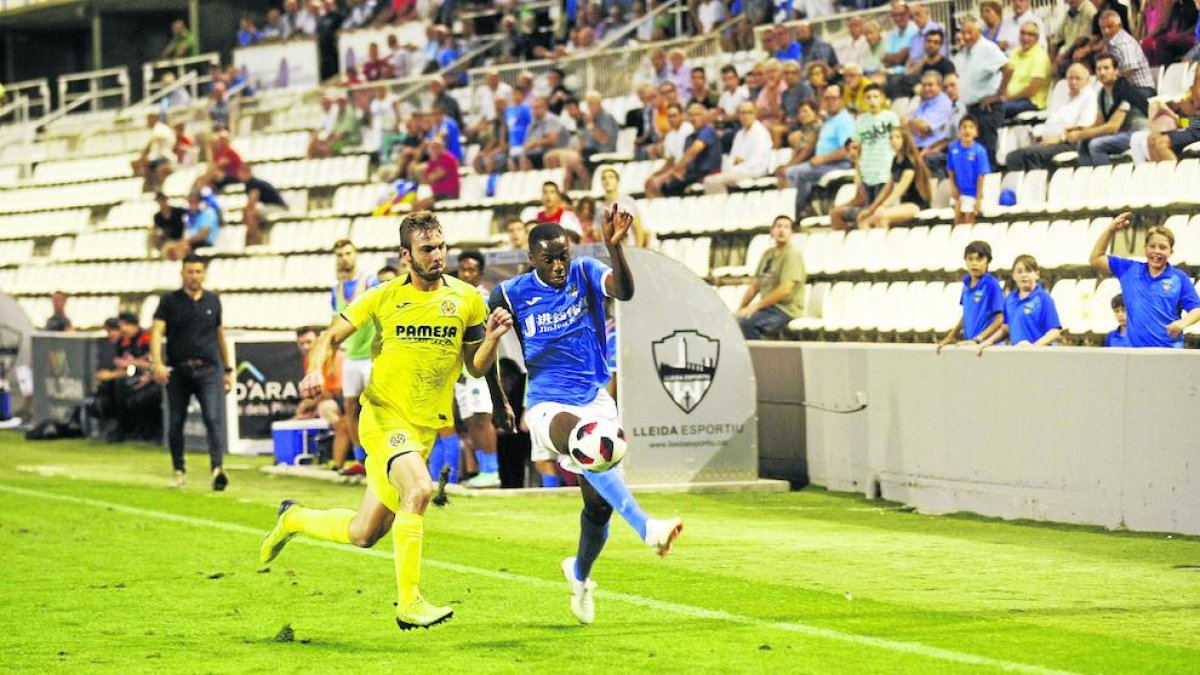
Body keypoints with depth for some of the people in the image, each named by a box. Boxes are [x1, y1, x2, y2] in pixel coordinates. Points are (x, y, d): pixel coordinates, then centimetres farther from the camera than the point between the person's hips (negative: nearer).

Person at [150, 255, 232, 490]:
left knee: (214, 418, -15)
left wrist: (228, 370, 19)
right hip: (178, 371, 0)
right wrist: (157, 363, -21)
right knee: (175, 424, 5)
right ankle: (179, 471, 19)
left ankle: (218, 468, -27)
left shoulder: (213, 301, 11)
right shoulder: (169, 301, 3)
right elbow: (157, 332, -6)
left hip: (209, 369, 0)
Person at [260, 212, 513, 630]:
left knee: (362, 535, 9)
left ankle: (294, 519, 39)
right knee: (419, 488, -32)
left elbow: (476, 367, 8)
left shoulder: (466, 299, 2)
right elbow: (332, 336, 5)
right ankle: (408, 604, -27)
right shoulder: (384, 297, -3)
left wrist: (492, 338, -12)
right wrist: (315, 369, -14)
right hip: (384, 415, -4)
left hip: (426, 427, 4)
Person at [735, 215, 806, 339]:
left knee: (746, 322, -31)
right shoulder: (768, 254, 17)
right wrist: (740, 309, 6)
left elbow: (785, 289, -19)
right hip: (767, 307, 8)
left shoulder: (792, 254, -9)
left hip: (786, 309, -8)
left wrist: (756, 306, -19)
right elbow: (755, 286, 19)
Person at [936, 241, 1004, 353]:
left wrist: (978, 340, -15)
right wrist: (950, 337, 18)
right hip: (969, 344, 7)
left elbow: (1000, 319, -11)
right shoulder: (967, 284, 11)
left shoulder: (991, 285, -10)